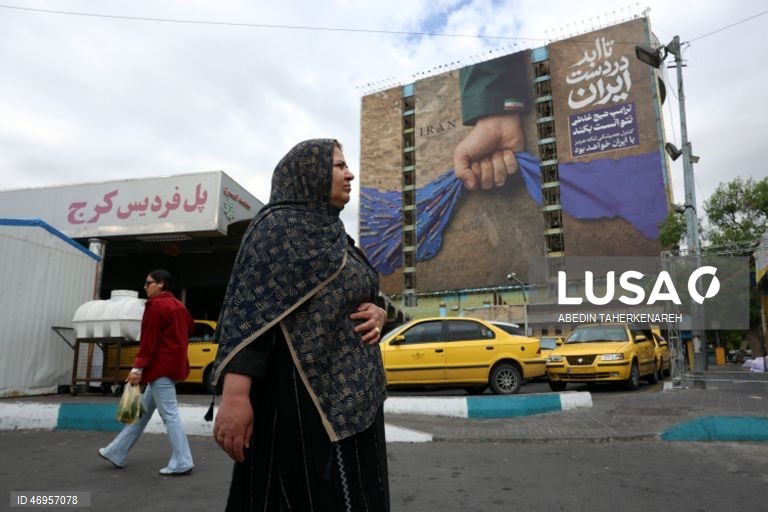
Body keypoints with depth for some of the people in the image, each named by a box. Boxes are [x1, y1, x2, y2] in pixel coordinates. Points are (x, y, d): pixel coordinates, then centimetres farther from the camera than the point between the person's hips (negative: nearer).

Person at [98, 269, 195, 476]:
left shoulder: (156, 305, -13)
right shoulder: (177, 305, 14)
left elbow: (149, 340, -17)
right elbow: (190, 326, 24)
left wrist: (138, 367, -17)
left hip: (161, 366, -10)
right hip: (173, 363, 10)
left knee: (169, 414, -7)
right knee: (144, 409, 16)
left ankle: (182, 463, -3)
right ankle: (117, 453, 27)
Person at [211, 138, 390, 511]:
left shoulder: (334, 235, 18)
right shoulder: (279, 227, -6)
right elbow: (249, 312, -17)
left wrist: (377, 314, 1)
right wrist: (234, 397, -26)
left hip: (350, 393, 9)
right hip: (300, 394, -9)